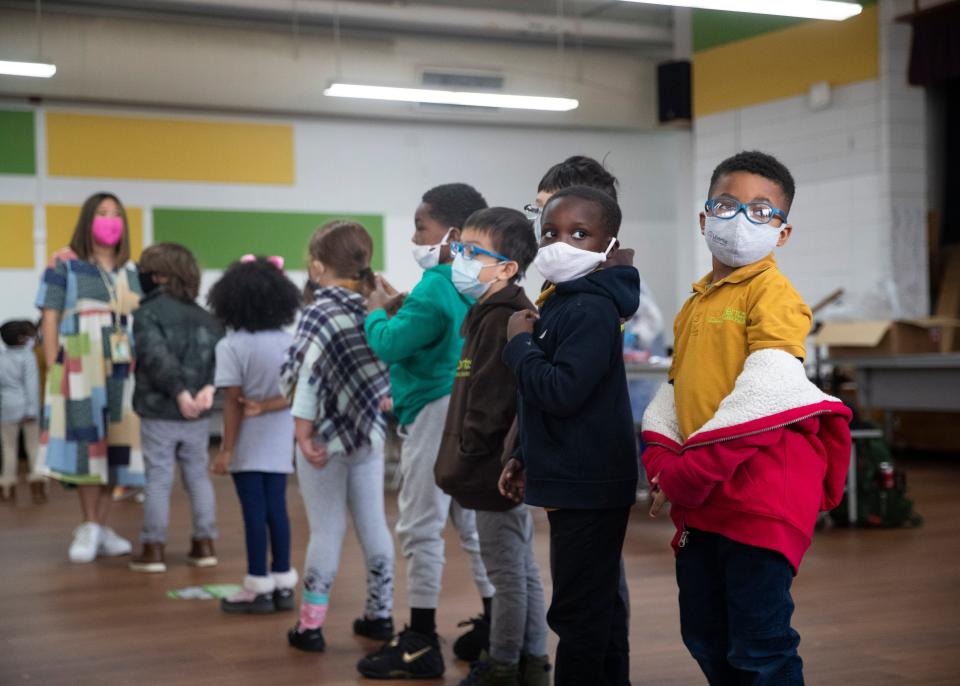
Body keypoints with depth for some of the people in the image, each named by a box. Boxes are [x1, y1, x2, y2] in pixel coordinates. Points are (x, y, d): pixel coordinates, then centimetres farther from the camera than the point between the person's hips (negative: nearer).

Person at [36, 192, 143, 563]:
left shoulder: (130, 270, 16)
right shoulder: (64, 264, 3)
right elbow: (50, 317, -2)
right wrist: (53, 367, -11)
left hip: (122, 366, 5)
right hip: (80, 364, -5)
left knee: (114, 443, 3)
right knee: (87, 440, -10)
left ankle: (101, 527, 8)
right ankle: (89, 527, -5)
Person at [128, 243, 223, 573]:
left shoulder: (147, 313, -8)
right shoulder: (205, 317, 9)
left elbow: (157, 356, -21)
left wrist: (179, 392, -23)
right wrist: (209, 386, -13)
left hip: (158, 414, -4)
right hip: (198, 417, 4)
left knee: (158, 480, 1)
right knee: (198, 477, 14)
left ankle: (153, 549, 5)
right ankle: (204, 543, 17)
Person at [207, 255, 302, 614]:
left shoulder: (231, 346, -13)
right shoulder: (288, 343, 1)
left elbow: (233, 402, -14)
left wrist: (226, 449, -10)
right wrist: (266, 406, -11)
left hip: (248, 446, -5)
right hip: (279, 443, 5)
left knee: (254, 511, 0)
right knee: (277, 508, 10)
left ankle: (259, 588, 6)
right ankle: (283, 584, 15)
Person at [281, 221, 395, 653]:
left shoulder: (320, 313, -14)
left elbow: (309, 374, -19)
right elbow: (384, 370, 4)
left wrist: (304, 432, -15)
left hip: (327, 437, -5)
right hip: (369, 435, 5)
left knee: (327, 531, -1)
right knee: (374, 524, 12)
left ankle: (311, 625, 6)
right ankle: (380, 614, 21)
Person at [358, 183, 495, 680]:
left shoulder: (435, 288, -18)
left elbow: (389, 345, -20)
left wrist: (377, 312, -1)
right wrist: (399, 310, 10)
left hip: (438, 414, -10)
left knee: (420, 527, -3)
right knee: (475, 523, 16)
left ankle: (421, 643, 3)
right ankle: (494, 629, 21)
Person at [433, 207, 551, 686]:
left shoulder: (501, 321, -20)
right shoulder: (492, 315, 14)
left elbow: (489, 404, -24)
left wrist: (462, 463, -14)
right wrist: (461, 463, 18)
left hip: (495, 473, -11)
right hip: (510, 469, 11)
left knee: (507, 574, 1)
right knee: (521, 569, 17)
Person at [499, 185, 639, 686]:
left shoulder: (591, 310, -18)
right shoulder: (562, 303, 14)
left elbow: (561, 391, -28)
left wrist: (519, 343, -14)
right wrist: (526, 459, 17)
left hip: (588, 488, -10)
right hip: (582, 483, 10)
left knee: (577, 614, -5)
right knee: (600, 609, 17)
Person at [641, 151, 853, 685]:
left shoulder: (772, 293, -10)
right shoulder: (698, 300, 15)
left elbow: (765, 393, -21)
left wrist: (689, 474, -18)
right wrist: (663, 465, 0)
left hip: (760, 488, -8)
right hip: (702, 499, 9)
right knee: (704, 636, 19)